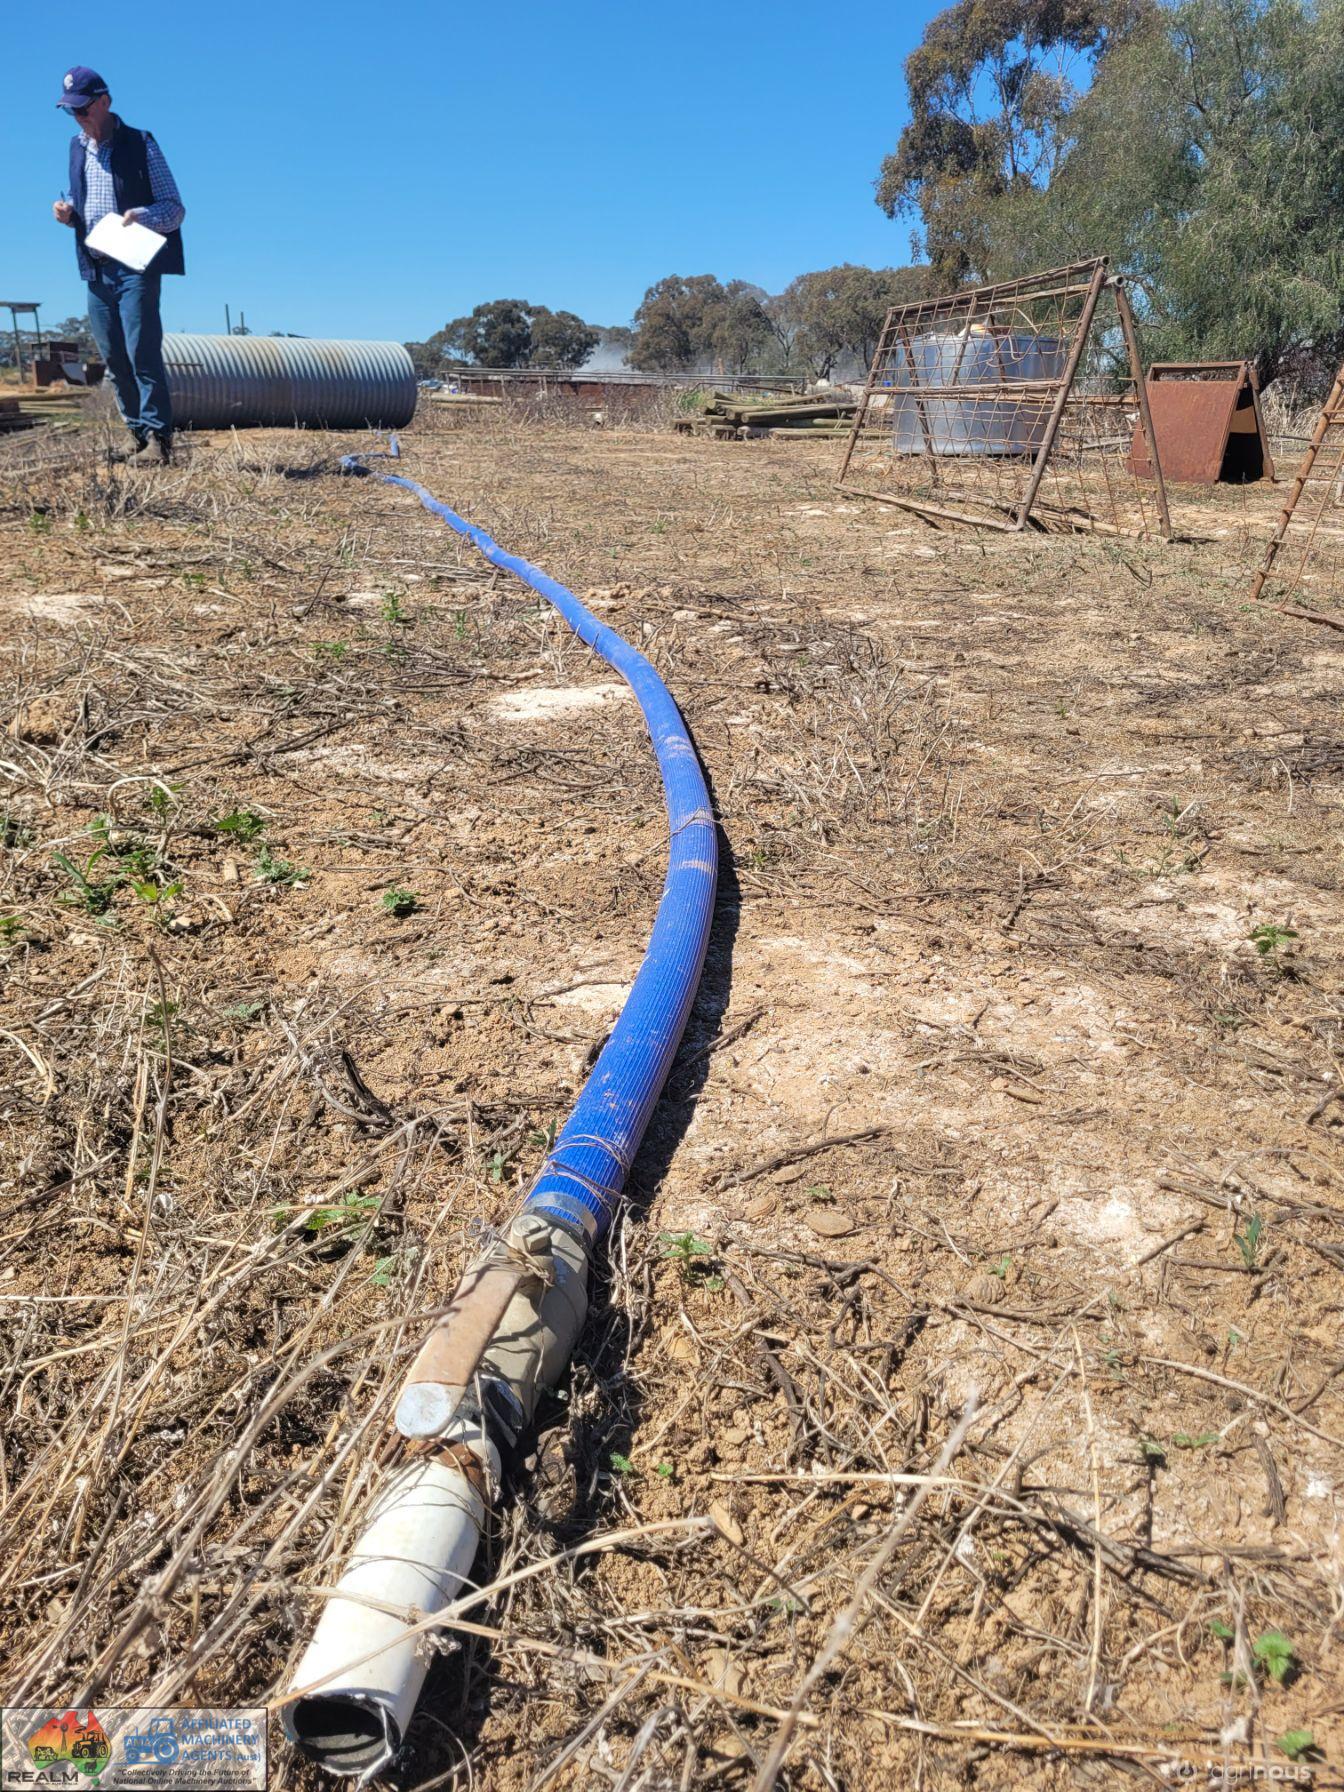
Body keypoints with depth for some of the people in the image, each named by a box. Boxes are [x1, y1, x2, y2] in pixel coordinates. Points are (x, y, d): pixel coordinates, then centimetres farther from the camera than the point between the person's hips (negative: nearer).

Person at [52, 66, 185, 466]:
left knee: (142, 352, -12)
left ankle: (158, 438, -9)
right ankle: (138, 434, 12)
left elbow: (176, 208, -4)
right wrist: (67, 212, 2)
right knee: (114, 358, 5)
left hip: (136, 266, -6)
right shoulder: (78, 147, 16)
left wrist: (143, 216, -23)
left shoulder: (140, 145, -2)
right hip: (96, 268, 6)